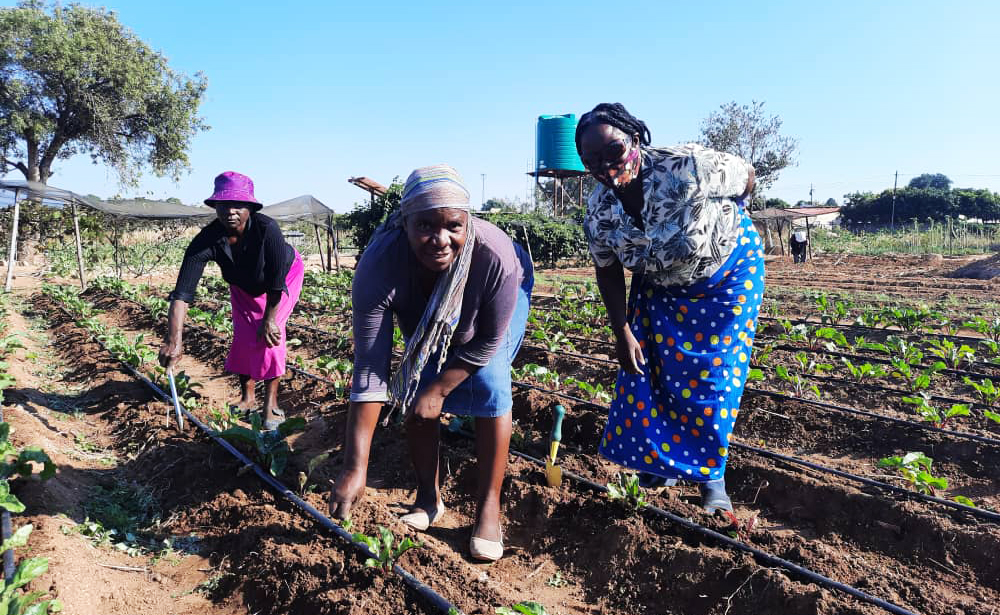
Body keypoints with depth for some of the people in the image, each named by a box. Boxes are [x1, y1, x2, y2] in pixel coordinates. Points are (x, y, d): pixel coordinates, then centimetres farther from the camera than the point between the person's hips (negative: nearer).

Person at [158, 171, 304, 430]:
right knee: (243, 335, 1)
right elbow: (182, 292, -39)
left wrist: (269, 318, -23)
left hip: (286, 275, -4)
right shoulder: (206, 240, -34)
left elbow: (277, 282, -30)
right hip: (244, 285, 4)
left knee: (269, 332, -16)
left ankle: (271, 405, -7)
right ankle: (247, 398, 21)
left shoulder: (267, 229, -41)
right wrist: (174, 339, -49)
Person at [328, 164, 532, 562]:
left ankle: (489, 507, -7)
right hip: (425, 318, 2)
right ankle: (428, 498, 13)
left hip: (505, 295, -2)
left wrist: (440, 389, -23)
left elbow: (489, 340, -25)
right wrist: (355, 468, -41)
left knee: (489, 383, -20)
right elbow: (370, 369, -39)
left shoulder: (496, 256, -44)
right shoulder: (378, 266, -40)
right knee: (416, 389, -7)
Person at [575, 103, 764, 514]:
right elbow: (608, 272, -6)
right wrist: (622, 333, -11)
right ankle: (662, 459, 24)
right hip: (660, 286, 4)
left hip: (728, 274, -3)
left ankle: (711, 474, 14)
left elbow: (747, 176, -15)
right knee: (648, 367, 2)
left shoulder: (686, 167, -35)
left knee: (715, 372, -3)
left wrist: (724, 221, 1)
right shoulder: (598, 212, -21)